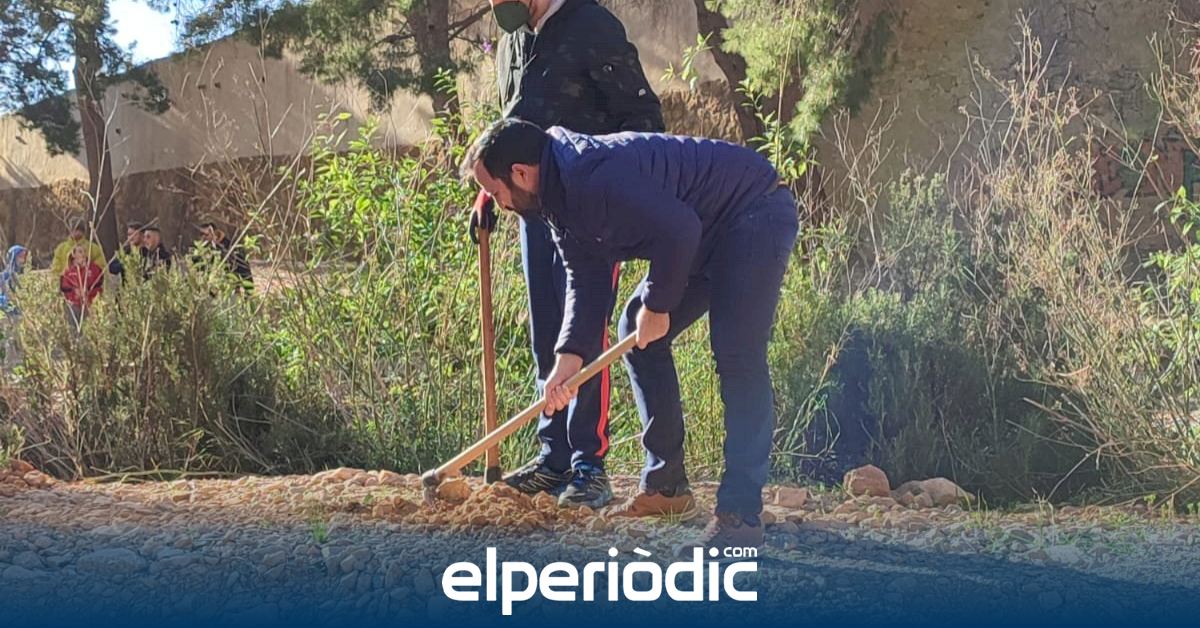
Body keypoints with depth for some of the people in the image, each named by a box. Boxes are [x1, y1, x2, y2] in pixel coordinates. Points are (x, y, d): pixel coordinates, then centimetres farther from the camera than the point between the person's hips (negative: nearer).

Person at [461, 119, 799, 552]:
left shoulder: (592, 178, -29)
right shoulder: (560, 195, 5)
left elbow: (678, 229, -32)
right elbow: (586, 277, 4)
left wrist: (657, 305, -18)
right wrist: (570, 355, -9)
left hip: (755, 216, -11)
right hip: (708, 232, 11)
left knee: (736, 352, -21)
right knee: (636, 330, 12)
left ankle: (741, 515, -20)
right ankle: (666, 485, 17)